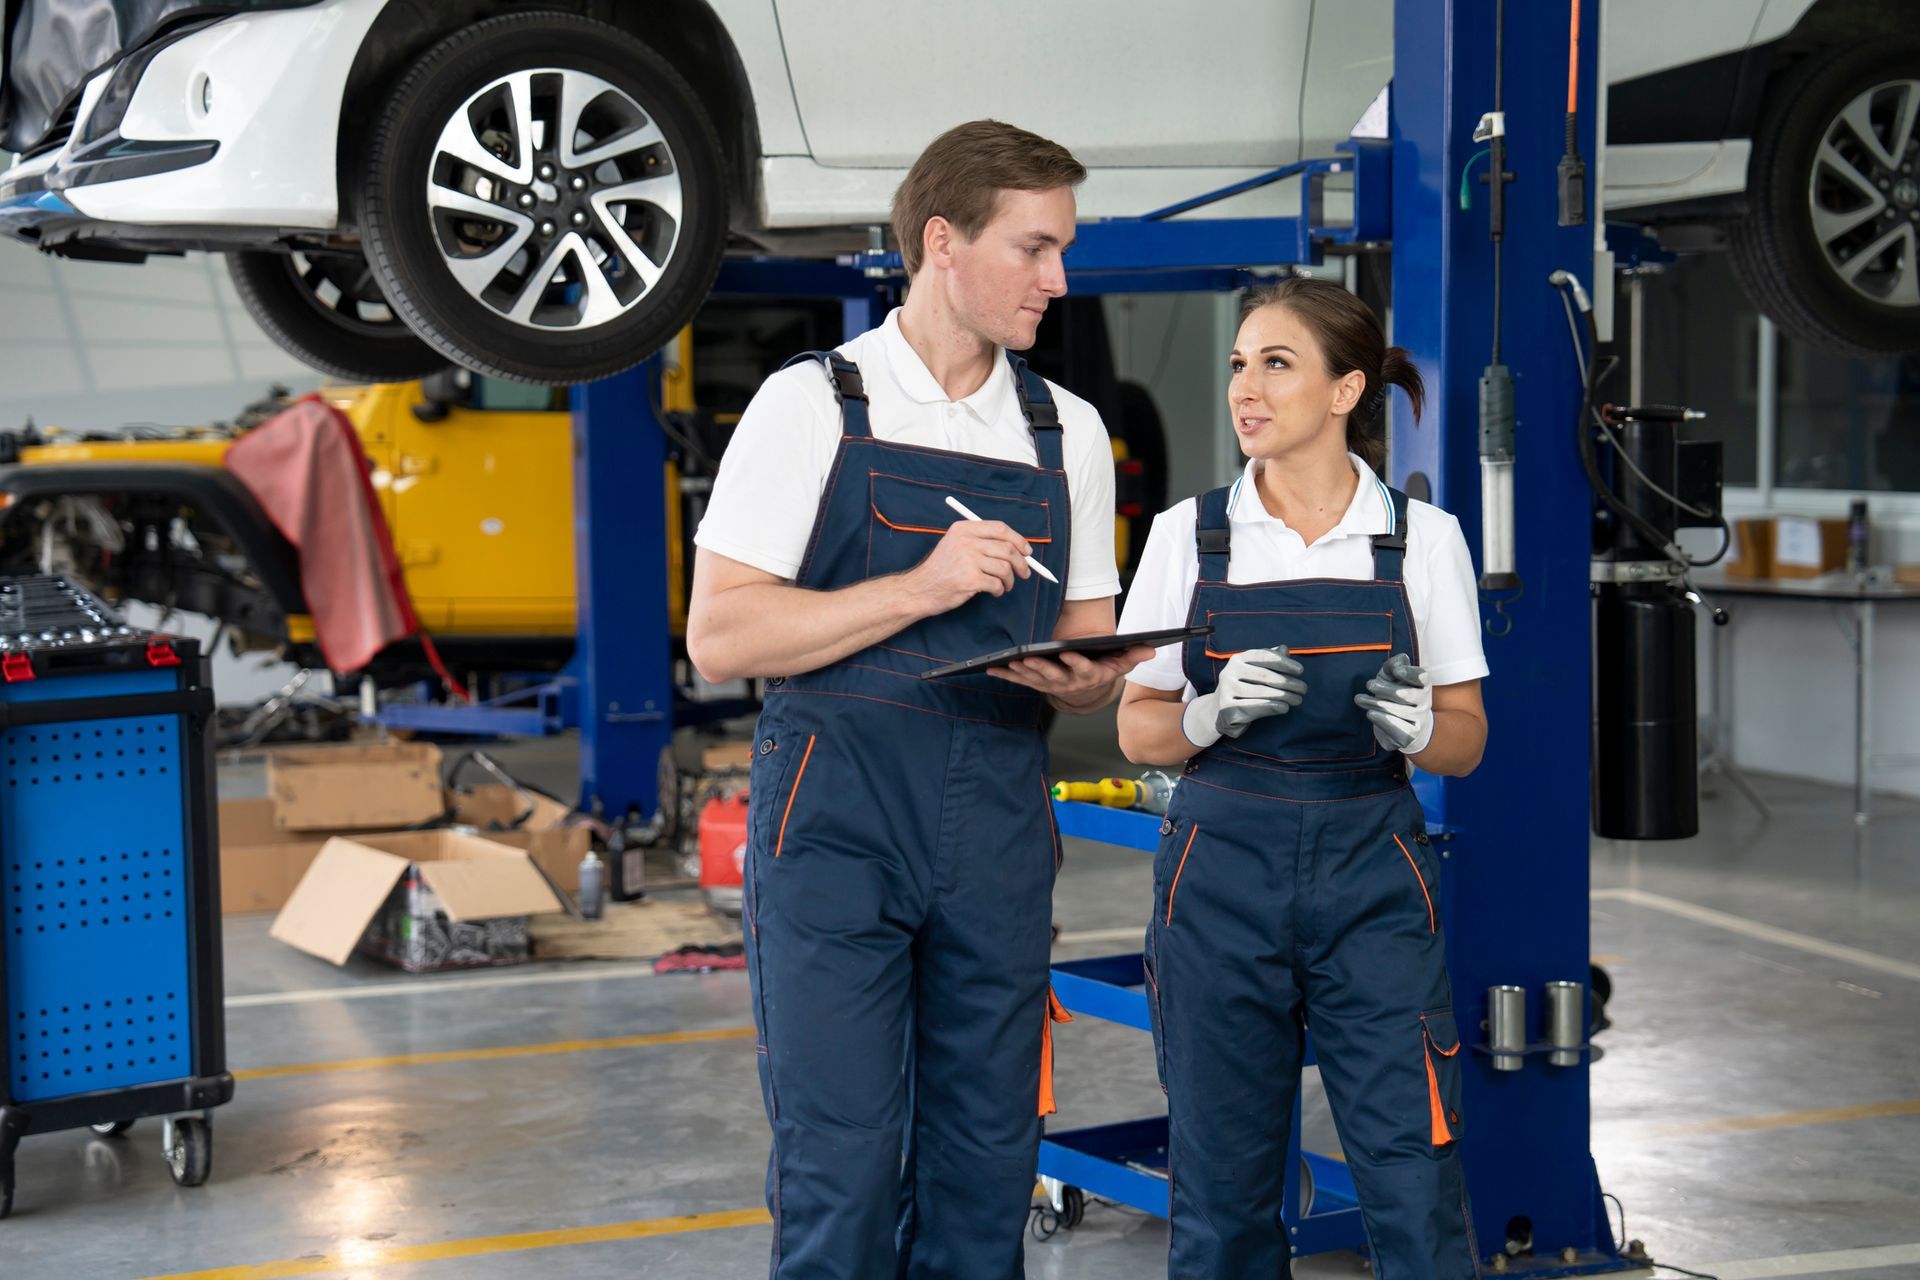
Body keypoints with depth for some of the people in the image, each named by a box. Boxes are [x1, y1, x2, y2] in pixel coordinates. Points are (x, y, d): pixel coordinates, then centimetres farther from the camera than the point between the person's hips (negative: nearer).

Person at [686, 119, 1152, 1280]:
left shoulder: (1069, 433, 12)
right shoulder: (814, 408, -1)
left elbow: (1092, 650, 16)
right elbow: (720, 637, -7)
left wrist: (1080, 675, -9)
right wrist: (920, 589, -16)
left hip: (1001, 830, 4)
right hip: (836, 821, -4)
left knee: (987, 1160, 6)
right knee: (840, 1163, -4)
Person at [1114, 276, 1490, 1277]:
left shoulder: (1422, 538, 2)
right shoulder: (1188, 534, 2)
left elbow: (1466, 742, 6)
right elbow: (1138, 731, 6)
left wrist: (1418, 726, -16)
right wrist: (1215, 713, -15)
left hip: (1372, 878, 0)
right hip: (1221, 873, 1)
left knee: (1416, 1189, -4)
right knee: (1223, 1194, 6)